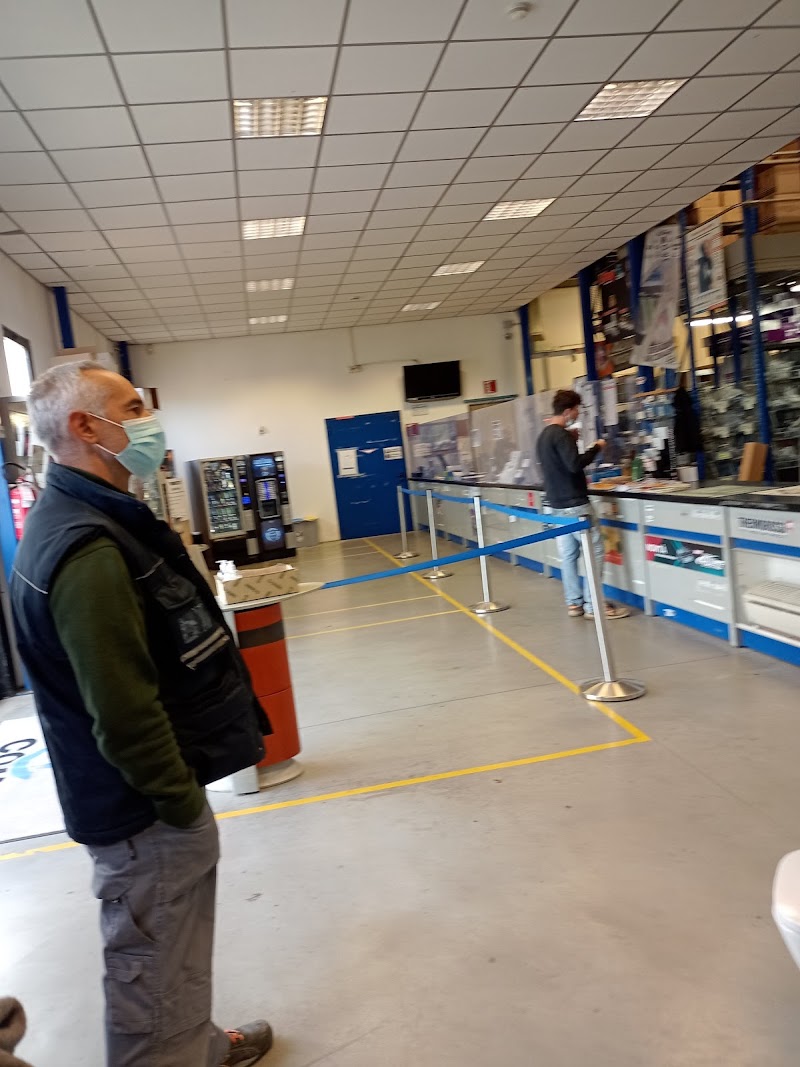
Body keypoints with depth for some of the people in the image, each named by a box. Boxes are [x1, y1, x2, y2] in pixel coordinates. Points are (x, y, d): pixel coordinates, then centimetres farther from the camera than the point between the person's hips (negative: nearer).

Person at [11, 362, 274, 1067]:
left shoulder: (81, 517, 7)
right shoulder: (88, 547, -27)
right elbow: (125, 712, -27)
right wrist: (182, 803, -16)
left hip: (146, 792, 10)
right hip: (147, 809, -10)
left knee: (169, 961, 28)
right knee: (157, 980, 9)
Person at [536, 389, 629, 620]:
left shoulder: (544, 435, 13)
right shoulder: (561, 435, -15)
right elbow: (575, 464, -25)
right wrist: (596, 448, -12)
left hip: (557, 504, 9)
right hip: (574, 504, -9)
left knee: (568, 554, 11)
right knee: (595, 551, -4)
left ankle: (574, 603, 14)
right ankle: (593, 605, -3)